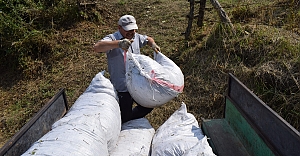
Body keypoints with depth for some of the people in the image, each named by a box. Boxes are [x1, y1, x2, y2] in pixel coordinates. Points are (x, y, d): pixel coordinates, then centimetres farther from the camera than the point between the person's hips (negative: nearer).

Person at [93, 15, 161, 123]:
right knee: (124, 119, 3)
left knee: (148, 106, 20)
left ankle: (132, 120, 44)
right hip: (122, 89, -7)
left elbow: (148, 39, 28)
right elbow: (96, 47, -35)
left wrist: (153, 44, 5)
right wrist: (118, 44, -48)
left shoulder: (136, 37, 7)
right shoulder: (112, 39, -16)